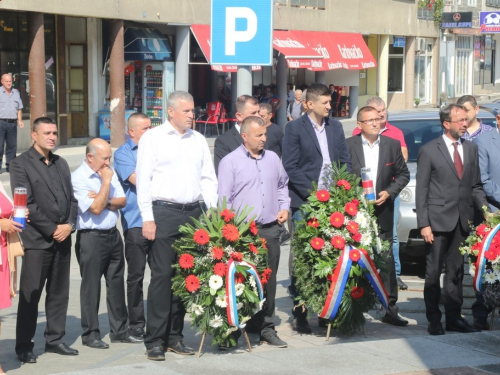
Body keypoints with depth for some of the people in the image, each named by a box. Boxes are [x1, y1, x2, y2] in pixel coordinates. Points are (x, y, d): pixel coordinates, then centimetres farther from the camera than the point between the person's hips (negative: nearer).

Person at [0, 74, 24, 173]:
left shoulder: (16, 93, 14)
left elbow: (19, 108, 18)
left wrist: (20, 120, 7)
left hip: (13, 123, 4)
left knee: (12, 145, 6)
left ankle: (10, 166, 12)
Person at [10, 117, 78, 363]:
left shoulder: (61, 163, 17)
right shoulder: (21, 164, -4)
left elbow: (71, 198, 15)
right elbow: (27, 204, -11)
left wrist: (69, 225, -3)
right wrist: (52, 230, -13)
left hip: (62, 238, 6)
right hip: (36, 240, -6)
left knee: (59, 293, 10)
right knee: (30, 295, -2)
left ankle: (54, 340, 20)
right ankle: (24, 346, 5)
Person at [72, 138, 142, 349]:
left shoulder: (109, 173, 11)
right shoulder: (78, 178, -12)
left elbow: (122, 201, 6)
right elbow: (96, 208, -20)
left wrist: (105, 201, -12)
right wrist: (106, 182, -14)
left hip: (112, 234, 7)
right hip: (91, 238, -7)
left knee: (116, 283, 12)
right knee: (91, 287, 1)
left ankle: (119, 330, 21)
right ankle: (90, 334, 10)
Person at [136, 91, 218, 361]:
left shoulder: (198, 140, 14)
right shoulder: (152, 138, 1)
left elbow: (208, 178, 16)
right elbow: (143, 180, -3)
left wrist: (213, 212, 5)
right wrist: (147, 218, -9)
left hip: (194, 212, 5)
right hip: (164, 211, -5)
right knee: (162, 275, -6)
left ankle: (175, 336, 16)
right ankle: (155, 340, -1)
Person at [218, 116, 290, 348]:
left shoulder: (272, 158, 14)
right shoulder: (230, 162, -2)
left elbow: (282, 185, 28)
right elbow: (223, 199, -4)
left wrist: (284, 207, 12)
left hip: (271, 229, 5)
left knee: (269, 279, 7)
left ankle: (266, 327, 15)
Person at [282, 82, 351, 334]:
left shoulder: (335, 127, 14)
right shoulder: (295, 128, -1)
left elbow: (345, 161, 15)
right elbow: (290, 166, -6)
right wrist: (311, 193, -13)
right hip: (303, 203, -4)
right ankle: (299, 314, 3)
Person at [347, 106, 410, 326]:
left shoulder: (392, 145, 5)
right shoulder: (348, 146, -2)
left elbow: (403, 174, 9)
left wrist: (389, 192, -5)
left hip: (382, 211, 2)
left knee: (387, 259, 1)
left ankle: (389, 308, 6)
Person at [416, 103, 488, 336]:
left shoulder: (471, 149, 11)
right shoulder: (429, 151, -3)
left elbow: (475, 185, 14)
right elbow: (421, 190, -5)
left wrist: (484, 207, -3)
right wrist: (423, 224, -11)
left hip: (463, 221, 5)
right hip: (438, 220, -4)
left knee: (456, 272, 11)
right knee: (434, 272, 2)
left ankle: (454, 318, 18)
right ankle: (434, 321, 9)